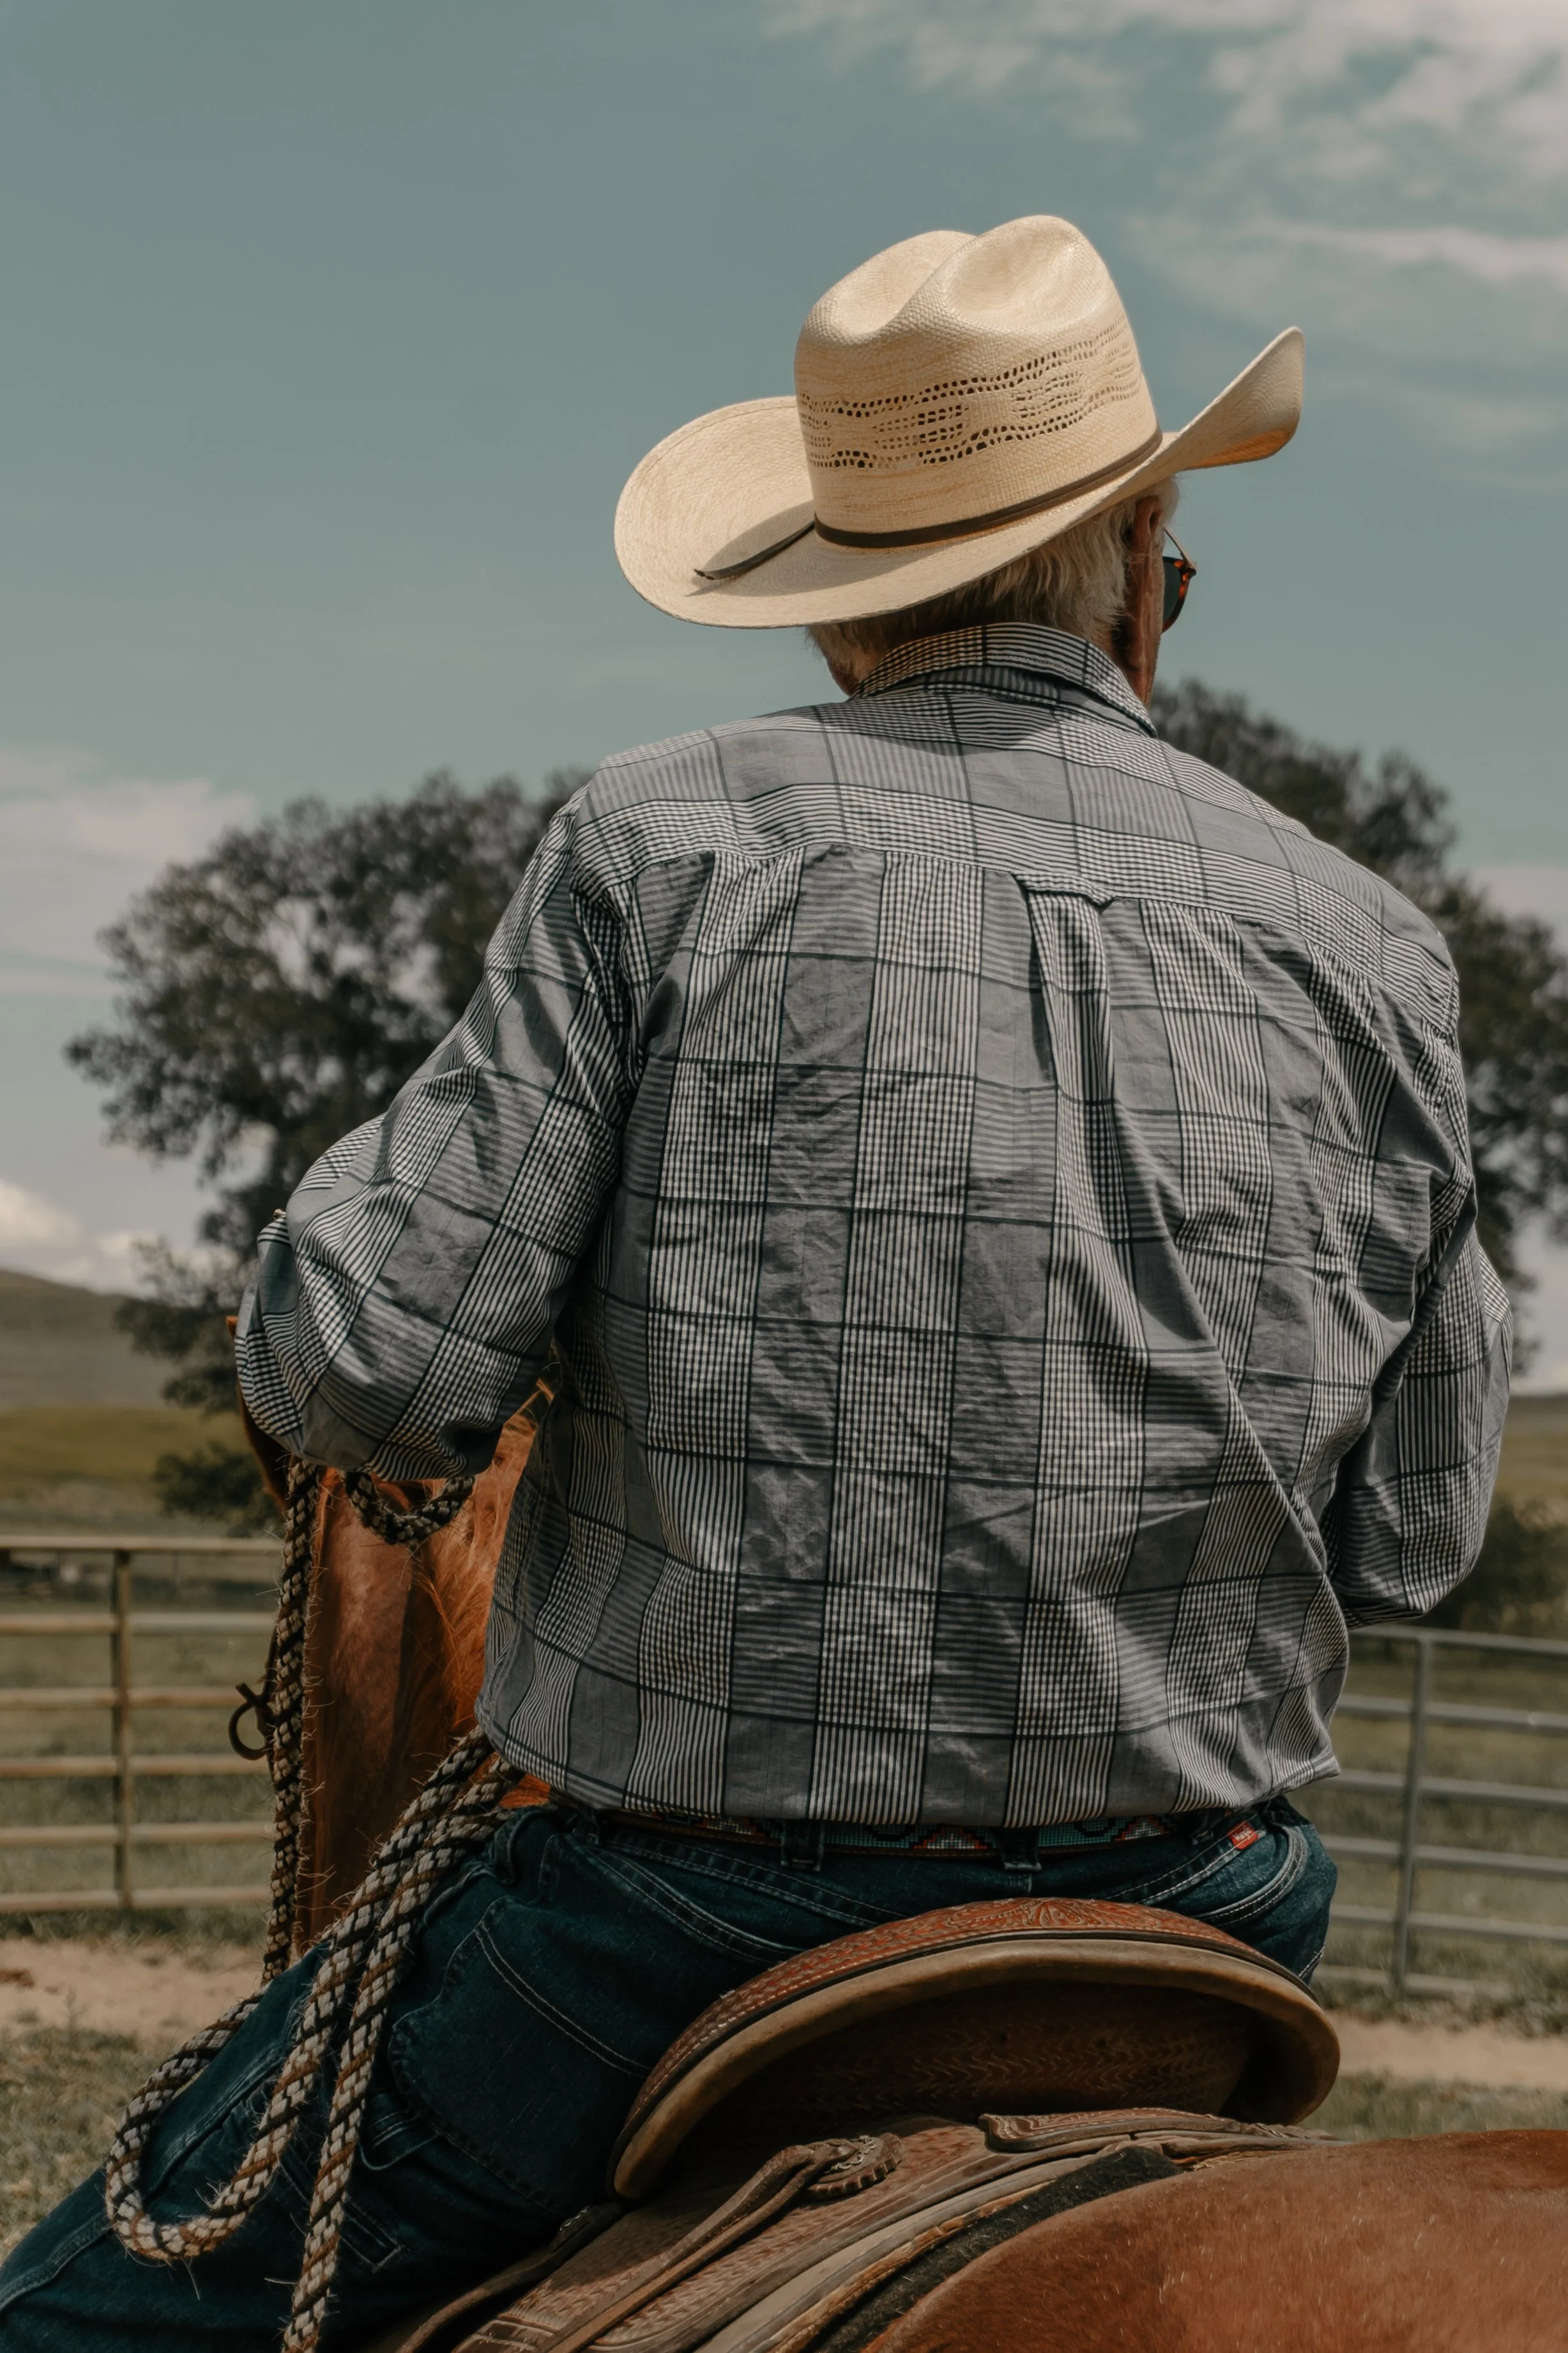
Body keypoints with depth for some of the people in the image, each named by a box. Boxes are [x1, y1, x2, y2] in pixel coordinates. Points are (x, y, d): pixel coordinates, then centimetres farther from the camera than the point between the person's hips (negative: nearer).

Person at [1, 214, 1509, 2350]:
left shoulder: (667, 849, -9)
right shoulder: (1367, 947, 1)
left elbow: (372, 1368, -14)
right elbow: (1411, 1534, 7)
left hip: (689, 1920, -3)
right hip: (1193, 1924, 4)